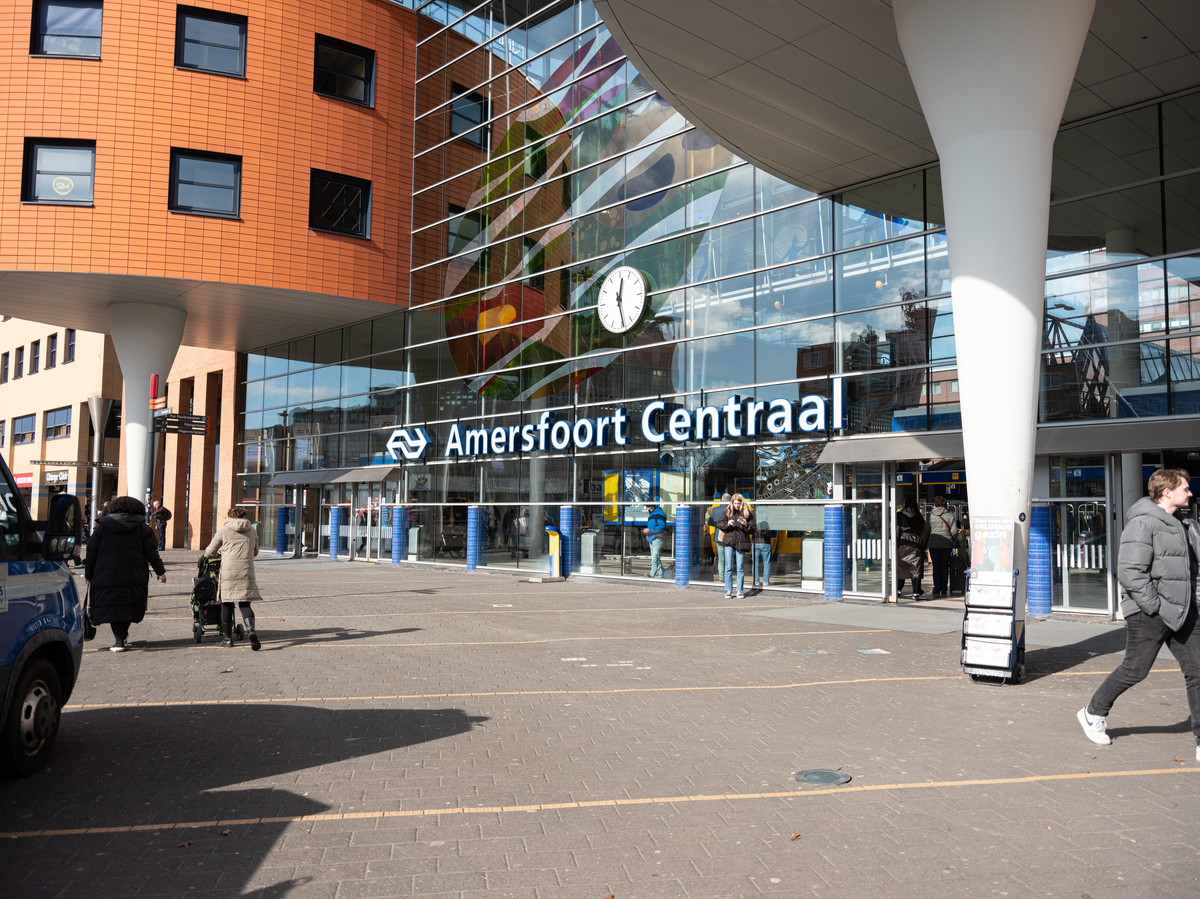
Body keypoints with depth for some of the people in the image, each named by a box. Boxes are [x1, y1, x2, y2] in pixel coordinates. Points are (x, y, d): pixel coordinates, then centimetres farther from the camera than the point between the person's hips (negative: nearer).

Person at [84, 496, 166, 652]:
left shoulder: (102, 526, 7)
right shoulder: (141, 527, 6)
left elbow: (91, 553, 7)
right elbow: (152, 552, 4)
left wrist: (88, 574, 16)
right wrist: (160, 571, 10)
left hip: (107, 576, 0)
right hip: (134, 577, 0)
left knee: (113, 606, 1)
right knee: (129, 606, 15)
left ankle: (119, 641, -7)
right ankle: (123, 634, 20)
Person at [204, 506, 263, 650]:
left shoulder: (223, 530, 3)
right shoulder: (252, 531, 13)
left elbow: (210, 551, 11)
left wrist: (221, 550, 33)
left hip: (228, 571, -2)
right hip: (246, 571, 2)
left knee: (226, 603, 9)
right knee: (245, 603, 5)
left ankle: (227, 638, 15)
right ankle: (251, 630, -20)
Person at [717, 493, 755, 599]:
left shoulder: (747, 513, 6)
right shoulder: (727, 512, 8)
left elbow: (752, 529, 6)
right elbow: (719, 524, 9)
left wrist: (746, 525, -13)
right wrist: (727, 524, -10)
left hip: (741, 543, -1)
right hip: (729, 543, 1)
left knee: (740, 568, 3)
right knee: (728, 567, 1)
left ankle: (740, 590, 11)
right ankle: (728, 590, 8)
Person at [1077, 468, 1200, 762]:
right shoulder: (1143, 524, -14)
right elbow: (1130, 572, -20)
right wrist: (1157, 606, -19)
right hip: (1148, 614, -8)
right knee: (1134, 670, 2)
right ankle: (1093, 714, 23)